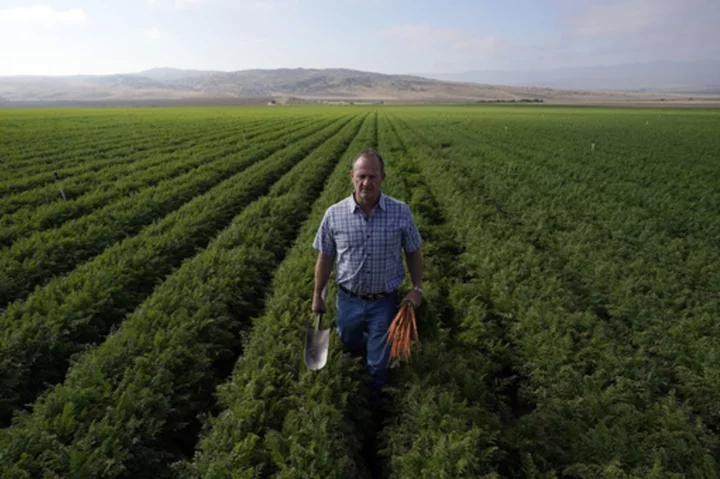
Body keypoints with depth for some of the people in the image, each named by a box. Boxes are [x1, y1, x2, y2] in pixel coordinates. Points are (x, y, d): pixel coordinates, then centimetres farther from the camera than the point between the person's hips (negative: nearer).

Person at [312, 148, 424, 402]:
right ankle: (374, 348, 63)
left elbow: (413, 252, 0)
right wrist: (317, 295, 4)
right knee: (349, 343, 28)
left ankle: (375, 396, 49)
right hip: (348, 299, 1)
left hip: (384, 301, -1)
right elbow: (325, 258, -2)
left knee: (379, 362, 17)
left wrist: (417, 288, -2)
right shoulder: (334, 214, -13)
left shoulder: (401, 212, -14)